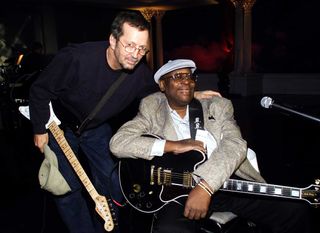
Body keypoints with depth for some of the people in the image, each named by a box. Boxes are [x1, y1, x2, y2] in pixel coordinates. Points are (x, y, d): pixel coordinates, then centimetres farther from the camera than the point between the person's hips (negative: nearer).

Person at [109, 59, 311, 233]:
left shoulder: (217, 105, 8)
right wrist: (172, 145, -15)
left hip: (226, 182, 3)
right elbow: (118, 143, -7)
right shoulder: (151, 109, 5)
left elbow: (235, 145, -9)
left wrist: (205, 186, -25)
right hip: (179, 190, -2)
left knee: (294, 209, -7)